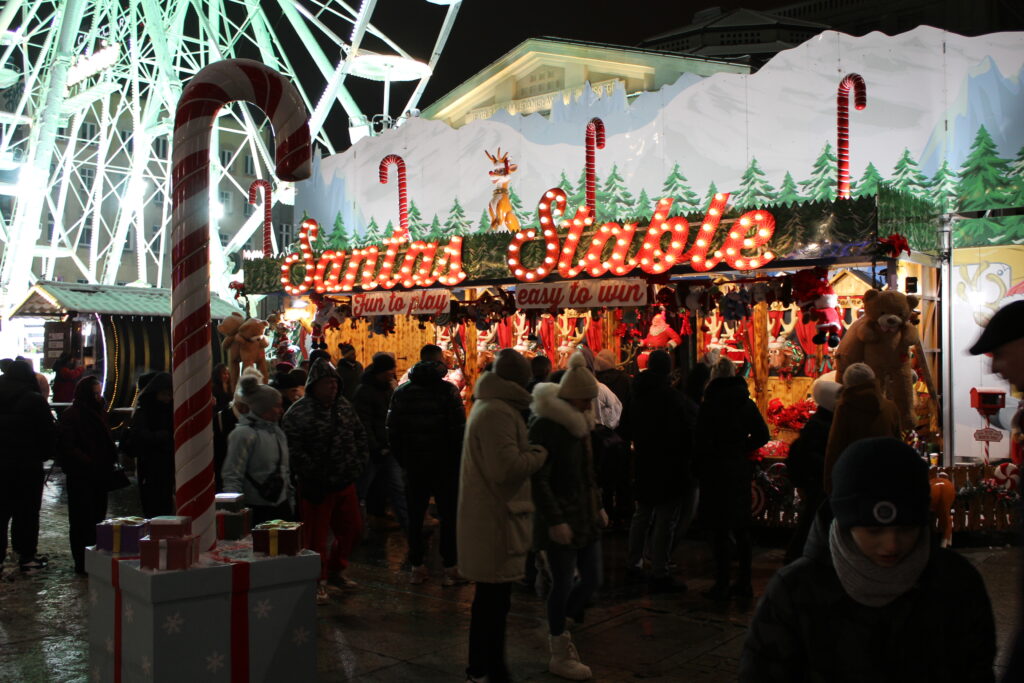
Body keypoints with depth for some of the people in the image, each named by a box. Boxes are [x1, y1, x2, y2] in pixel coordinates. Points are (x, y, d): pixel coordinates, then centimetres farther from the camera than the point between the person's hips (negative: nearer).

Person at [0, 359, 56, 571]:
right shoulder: (35, 401, -12)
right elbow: (48, 432, -9)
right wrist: (45, 454, 6)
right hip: (27, 465, -4)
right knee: (27, 511, 4)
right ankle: (26, 556, 9)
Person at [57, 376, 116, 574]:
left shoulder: (99, 413, 14)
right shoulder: (70, 417, -10)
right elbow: (67, 448, -16)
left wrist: (112, 459, 4)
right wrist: (89, 463, -21)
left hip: (99, 476, 7)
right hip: (80, 478, -7)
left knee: (97, 517, 10)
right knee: (82, 521, -1)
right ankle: (82, 563, 6)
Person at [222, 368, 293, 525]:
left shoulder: (278, 432, 13)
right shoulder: (243, 434, -11)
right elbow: (232, 477, -14)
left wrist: (291, 500, 19)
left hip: (281, 507, 7)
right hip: (256, 511, -7)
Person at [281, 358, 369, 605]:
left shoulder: (344, 407, 8)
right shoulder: (299, 413, -14)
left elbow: (360, 435, 16)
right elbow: (294, 452, -20)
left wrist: (359, 464, 4)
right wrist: (316, 475, -20)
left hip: (345, 483, 7)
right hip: (316, 487, -7)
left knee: (352, 528, 16)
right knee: (317, 536, 2)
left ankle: (335, 570, 36)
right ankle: (318, 581, 18)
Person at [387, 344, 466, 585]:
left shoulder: (401, 392, 3)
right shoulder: (448, 390, -10)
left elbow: (393, 431, 3)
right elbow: (459, 429, -15)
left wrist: (402, 460, 11)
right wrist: (458, 459, -4)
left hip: (414, 463, 4)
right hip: (445, 464, -4)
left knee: (415, 516, 12)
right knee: (449, 515, 6)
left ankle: (417, 568, 17)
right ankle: (449, 568, 7)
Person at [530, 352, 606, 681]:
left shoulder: (579, 422, 11)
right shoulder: (545, 426, -16)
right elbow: (538, 479, -20)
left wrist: (598, 506, 16)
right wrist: (554, 520, -22)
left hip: (585, 516, 8)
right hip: (561, 521, -8)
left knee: (592, 580, 11)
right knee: (563, 584, 1)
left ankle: (559, 628, 34)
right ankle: (560, 656, 17)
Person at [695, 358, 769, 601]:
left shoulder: (709, 405, -11)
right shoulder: (746, 403, 3)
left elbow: (702, 440, -14)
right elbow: (762, 435, 2)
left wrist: (699, 469, -4)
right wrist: (741, 449, 11)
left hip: (716, 471, -4)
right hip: (741, 469, 5)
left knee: (719, 530, 1)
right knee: (741, 527, 13)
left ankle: (722, 585, 5)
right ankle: (744, 583, 19)